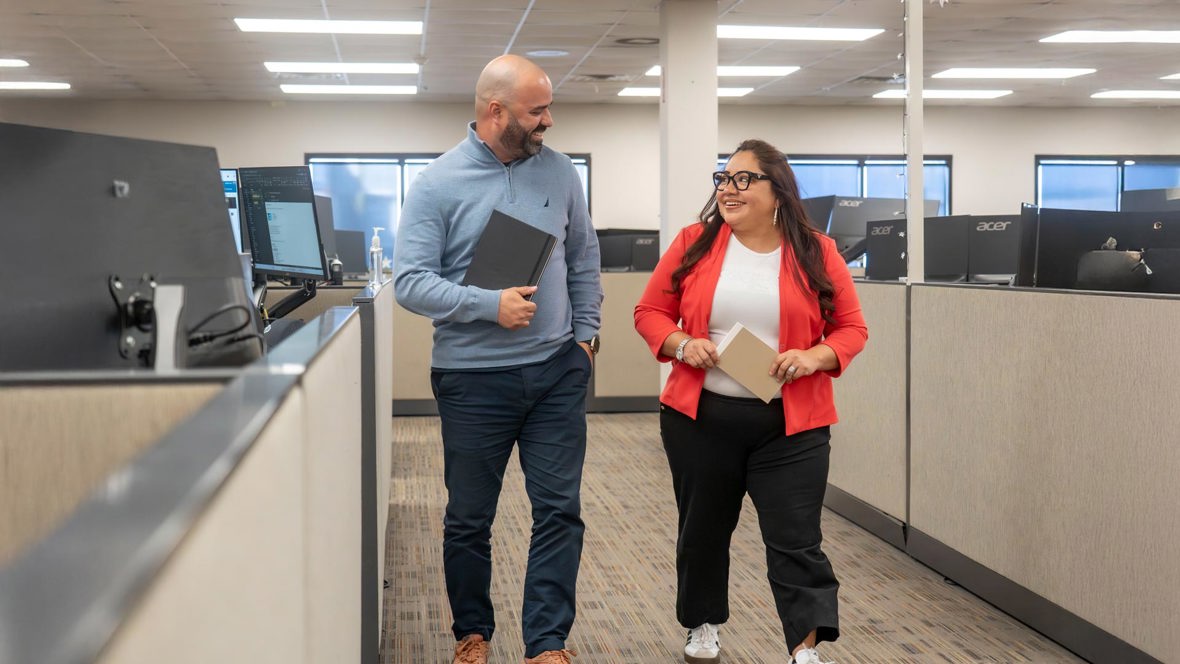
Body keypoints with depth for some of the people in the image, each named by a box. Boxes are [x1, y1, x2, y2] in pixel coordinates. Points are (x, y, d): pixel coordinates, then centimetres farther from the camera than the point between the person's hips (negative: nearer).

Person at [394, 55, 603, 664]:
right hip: (473, 379, -3)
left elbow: (583, 260, 15)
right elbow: (410, 282, -13)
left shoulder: (559, 172, 4)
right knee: (469, 518, 10)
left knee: (560, 511, 1)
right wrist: (490, 305, -22)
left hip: (557, 371, 3)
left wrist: (585, 333, 7)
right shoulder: (438, 184, -8)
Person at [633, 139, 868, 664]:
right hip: (699, 418, 2)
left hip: (790, 425, -2)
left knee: (796, 541, -2)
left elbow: (852, 328, 3)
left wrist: (814, 357, -16)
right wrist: (681, 344, -13)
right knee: (703, 529, 17)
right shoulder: (693, 243, 0)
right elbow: (650, 311, 6)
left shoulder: (817, 253, -2)